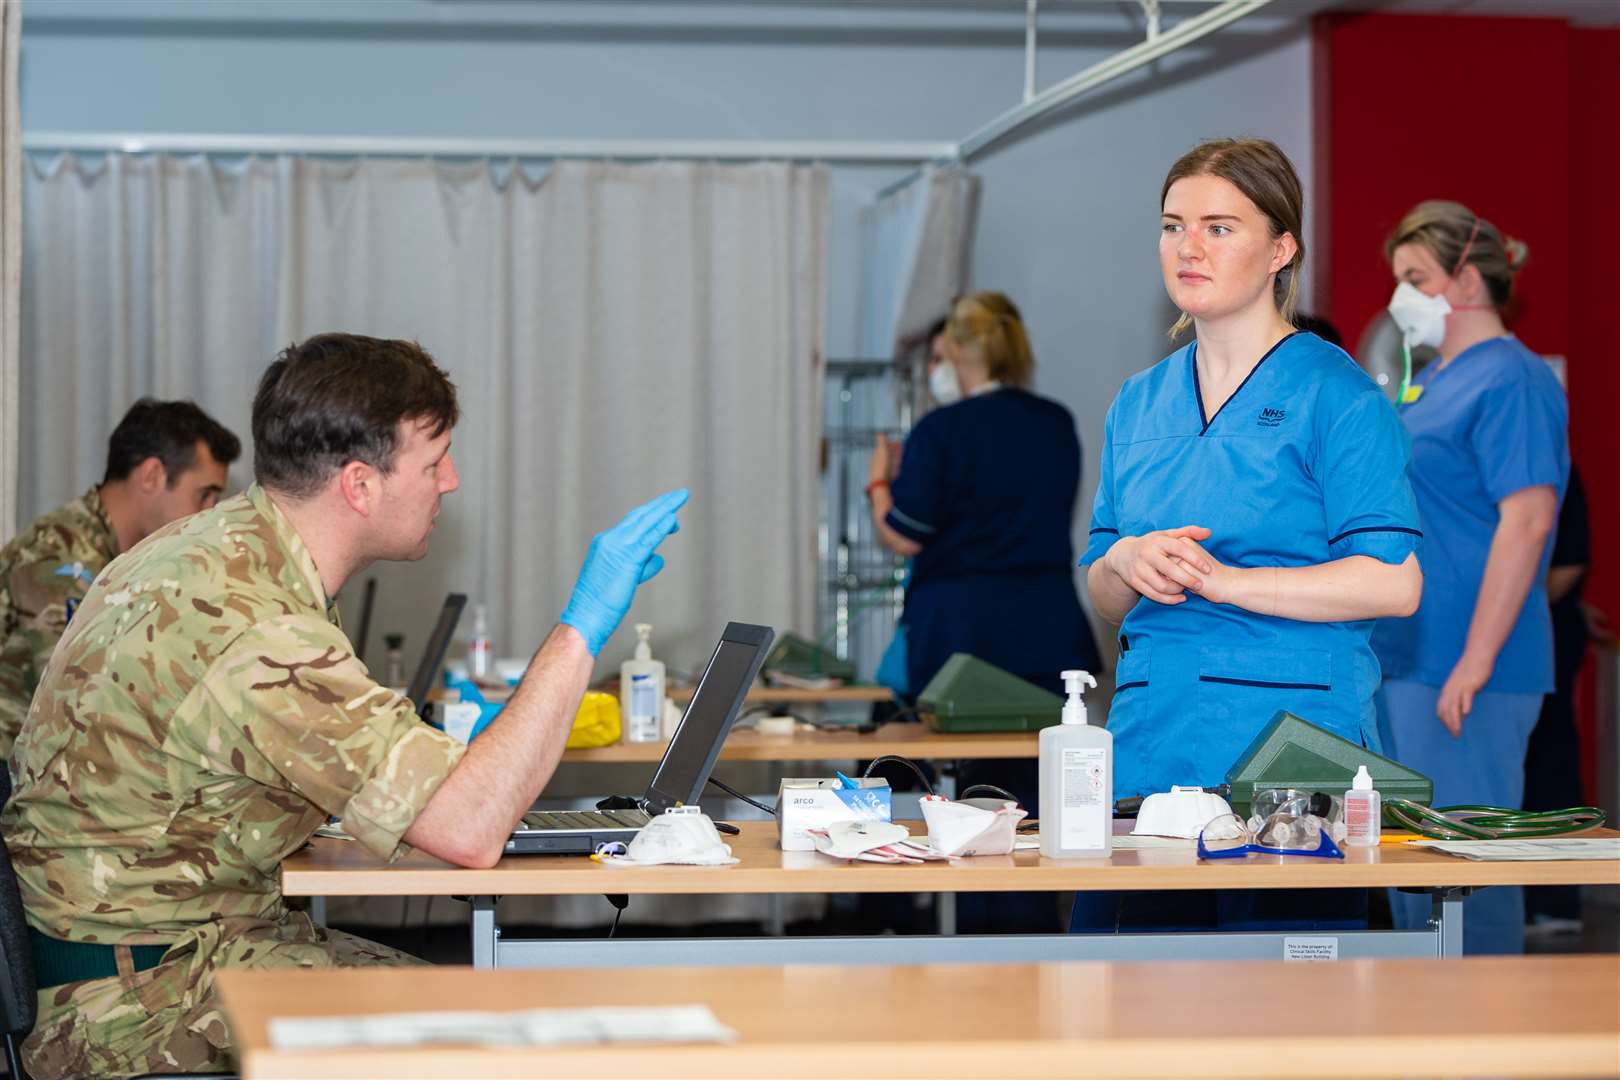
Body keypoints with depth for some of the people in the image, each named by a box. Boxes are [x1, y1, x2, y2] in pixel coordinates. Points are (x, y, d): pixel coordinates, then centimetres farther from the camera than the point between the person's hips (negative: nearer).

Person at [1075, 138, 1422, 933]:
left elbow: (1393, 584, -12)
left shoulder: (1333, 393, -3)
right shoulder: (1139, 404, 16)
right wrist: (1127, 562, -3)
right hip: (1149, 740, 5)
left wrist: (1223, 580, -15)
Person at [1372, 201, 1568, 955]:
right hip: (1401, 662, 10)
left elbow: (1528, 520, -20)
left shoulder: (1509, 380, -12)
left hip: (1459, 672, -10)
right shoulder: (1430, 382, 18)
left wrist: (1475, 662, -24)